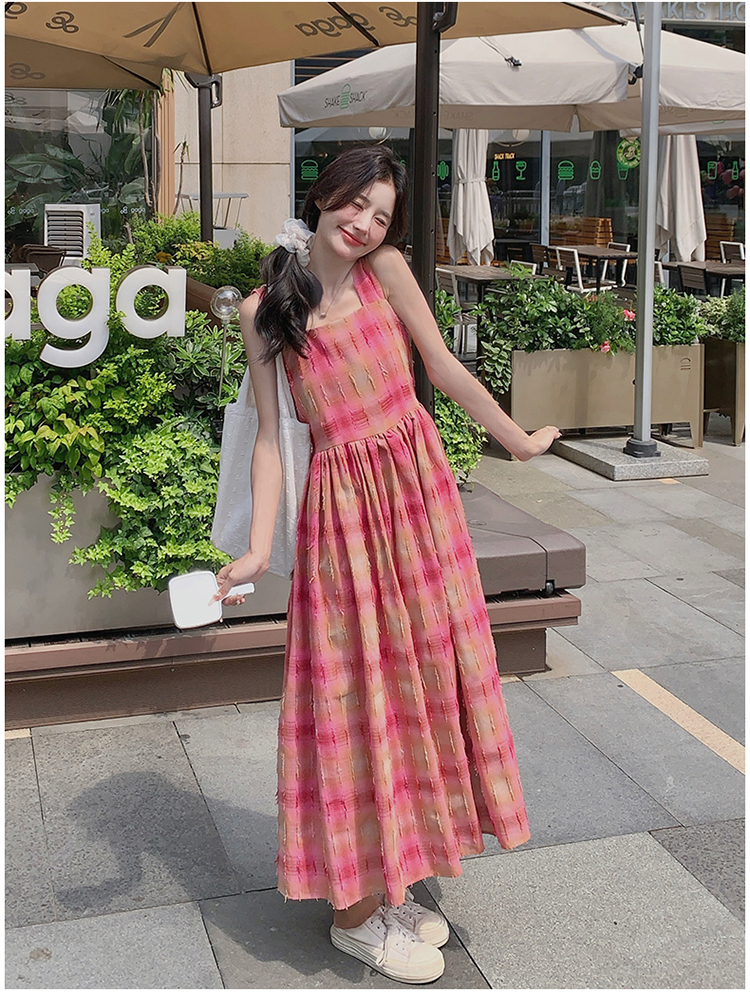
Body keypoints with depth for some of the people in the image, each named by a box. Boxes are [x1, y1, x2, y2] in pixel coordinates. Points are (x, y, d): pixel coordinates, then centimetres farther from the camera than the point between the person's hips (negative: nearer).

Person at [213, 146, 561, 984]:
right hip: (341, 501, -3)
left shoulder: (386, 270, -1)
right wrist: (258, 546, -12)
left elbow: (444, 368, 6)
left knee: (421, 672, 8)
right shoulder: (263, 311, -5)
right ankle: (356, 911, 16)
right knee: (356, 691, 1)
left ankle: (387, 879, 26)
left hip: (418, 486, 3)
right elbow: (269, 435, -4)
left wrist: (517, 439, 11)